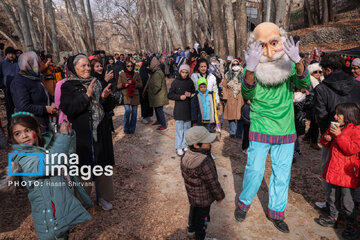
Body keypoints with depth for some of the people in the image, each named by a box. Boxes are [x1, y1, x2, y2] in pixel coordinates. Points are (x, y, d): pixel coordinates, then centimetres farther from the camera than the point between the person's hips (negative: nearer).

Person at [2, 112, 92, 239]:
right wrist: (63, 136, -29)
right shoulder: (22, 159, -16)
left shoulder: (48, 145, 4)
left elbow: (69, 155, 14)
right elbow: (50, 164, -32)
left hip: (67, 204, 6)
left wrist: (69, 134, -4)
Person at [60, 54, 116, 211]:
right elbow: (67, 109, -17)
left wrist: (105, 97, -14)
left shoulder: (97, 83, 9)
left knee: (103, 165, 10)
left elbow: (110, 107, 7)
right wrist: (87, 95, -22)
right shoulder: (68, 86, -2)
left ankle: (103, 196, 27)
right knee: (83, 167, 4)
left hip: (100, 133, 4)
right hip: (81, 135, -4)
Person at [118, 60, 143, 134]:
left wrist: (133, 82, -13)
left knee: (134, 112, 3)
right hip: (126, 95, -2)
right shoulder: (122, 74, 6)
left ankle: (132, 129, 18)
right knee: (127, 110, -16)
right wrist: (124, 84, -14)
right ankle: (126, 128, 1)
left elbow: (140, 85, 5)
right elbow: (118, 85, 7)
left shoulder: (136, 74, 9)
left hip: (135, 95, 2)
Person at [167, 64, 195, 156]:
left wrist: (190, 94, -6)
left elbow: (194, 93, 16)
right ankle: (179, 147, 10)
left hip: (188, 109, 3)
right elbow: (169, 95, -2)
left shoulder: (190, 82, 6)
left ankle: (185, 145, 23)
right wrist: (179, 97, -15)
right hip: (179, 109, -3)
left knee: (187, 128, 10)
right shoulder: (176, 82, -3)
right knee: (179, 129, 0)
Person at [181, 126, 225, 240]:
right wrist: (220, 196, -9)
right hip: (203, 198, -8)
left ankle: (191, 229, 54)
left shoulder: (186, 156, -10)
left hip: (192, 194, 8)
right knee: (202, 216, 15)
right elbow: (213, 183, -26)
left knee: (193, 210, 29)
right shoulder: (204, 163, -37)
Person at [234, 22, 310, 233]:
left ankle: (276, 212, 33)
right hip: (260, 131, -2)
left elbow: (304, 84, -21)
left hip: (286, 132, 3)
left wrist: (298, 62, -41)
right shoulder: (253, 69, -11)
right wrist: (250, 70, -45)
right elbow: (247, 95, -27)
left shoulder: (288, 65, -5)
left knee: (282, 174, 12)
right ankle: (244, 203, 32)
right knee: (254, 171, 5)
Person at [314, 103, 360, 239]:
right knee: (333, 196, 19)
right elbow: (327, 144, 17)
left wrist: (339, 135, -32)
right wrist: (327, 138, -5)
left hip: (347, 173, -7)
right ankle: (333, 218, 35)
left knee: (347, 200, 3)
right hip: (333, 170, 7)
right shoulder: (335, 127, 8)